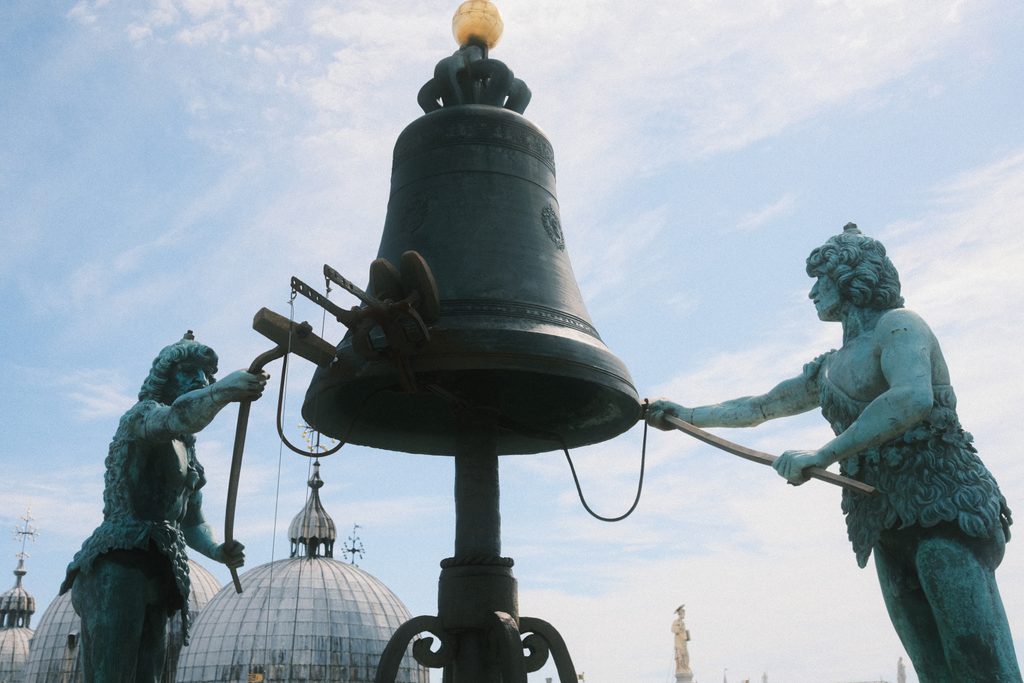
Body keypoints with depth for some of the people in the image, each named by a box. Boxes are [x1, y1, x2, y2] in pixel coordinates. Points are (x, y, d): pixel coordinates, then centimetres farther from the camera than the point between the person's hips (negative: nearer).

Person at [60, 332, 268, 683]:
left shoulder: (186, 450, 25)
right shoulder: (143, 415, 1)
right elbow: (179, 415, -26)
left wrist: (219, 551, 8)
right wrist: (225, 389, -45)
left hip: (154, 584, 9)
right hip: (116, 569, -9)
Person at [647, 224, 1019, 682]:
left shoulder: (896, 326, -3)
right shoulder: (828, 369, 22)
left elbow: (914, 399, -23)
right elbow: (756, 408, 32)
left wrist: (822, 455, -23)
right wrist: (687, 415, 32)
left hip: (945, 510, -7)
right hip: (889, 530, 7)